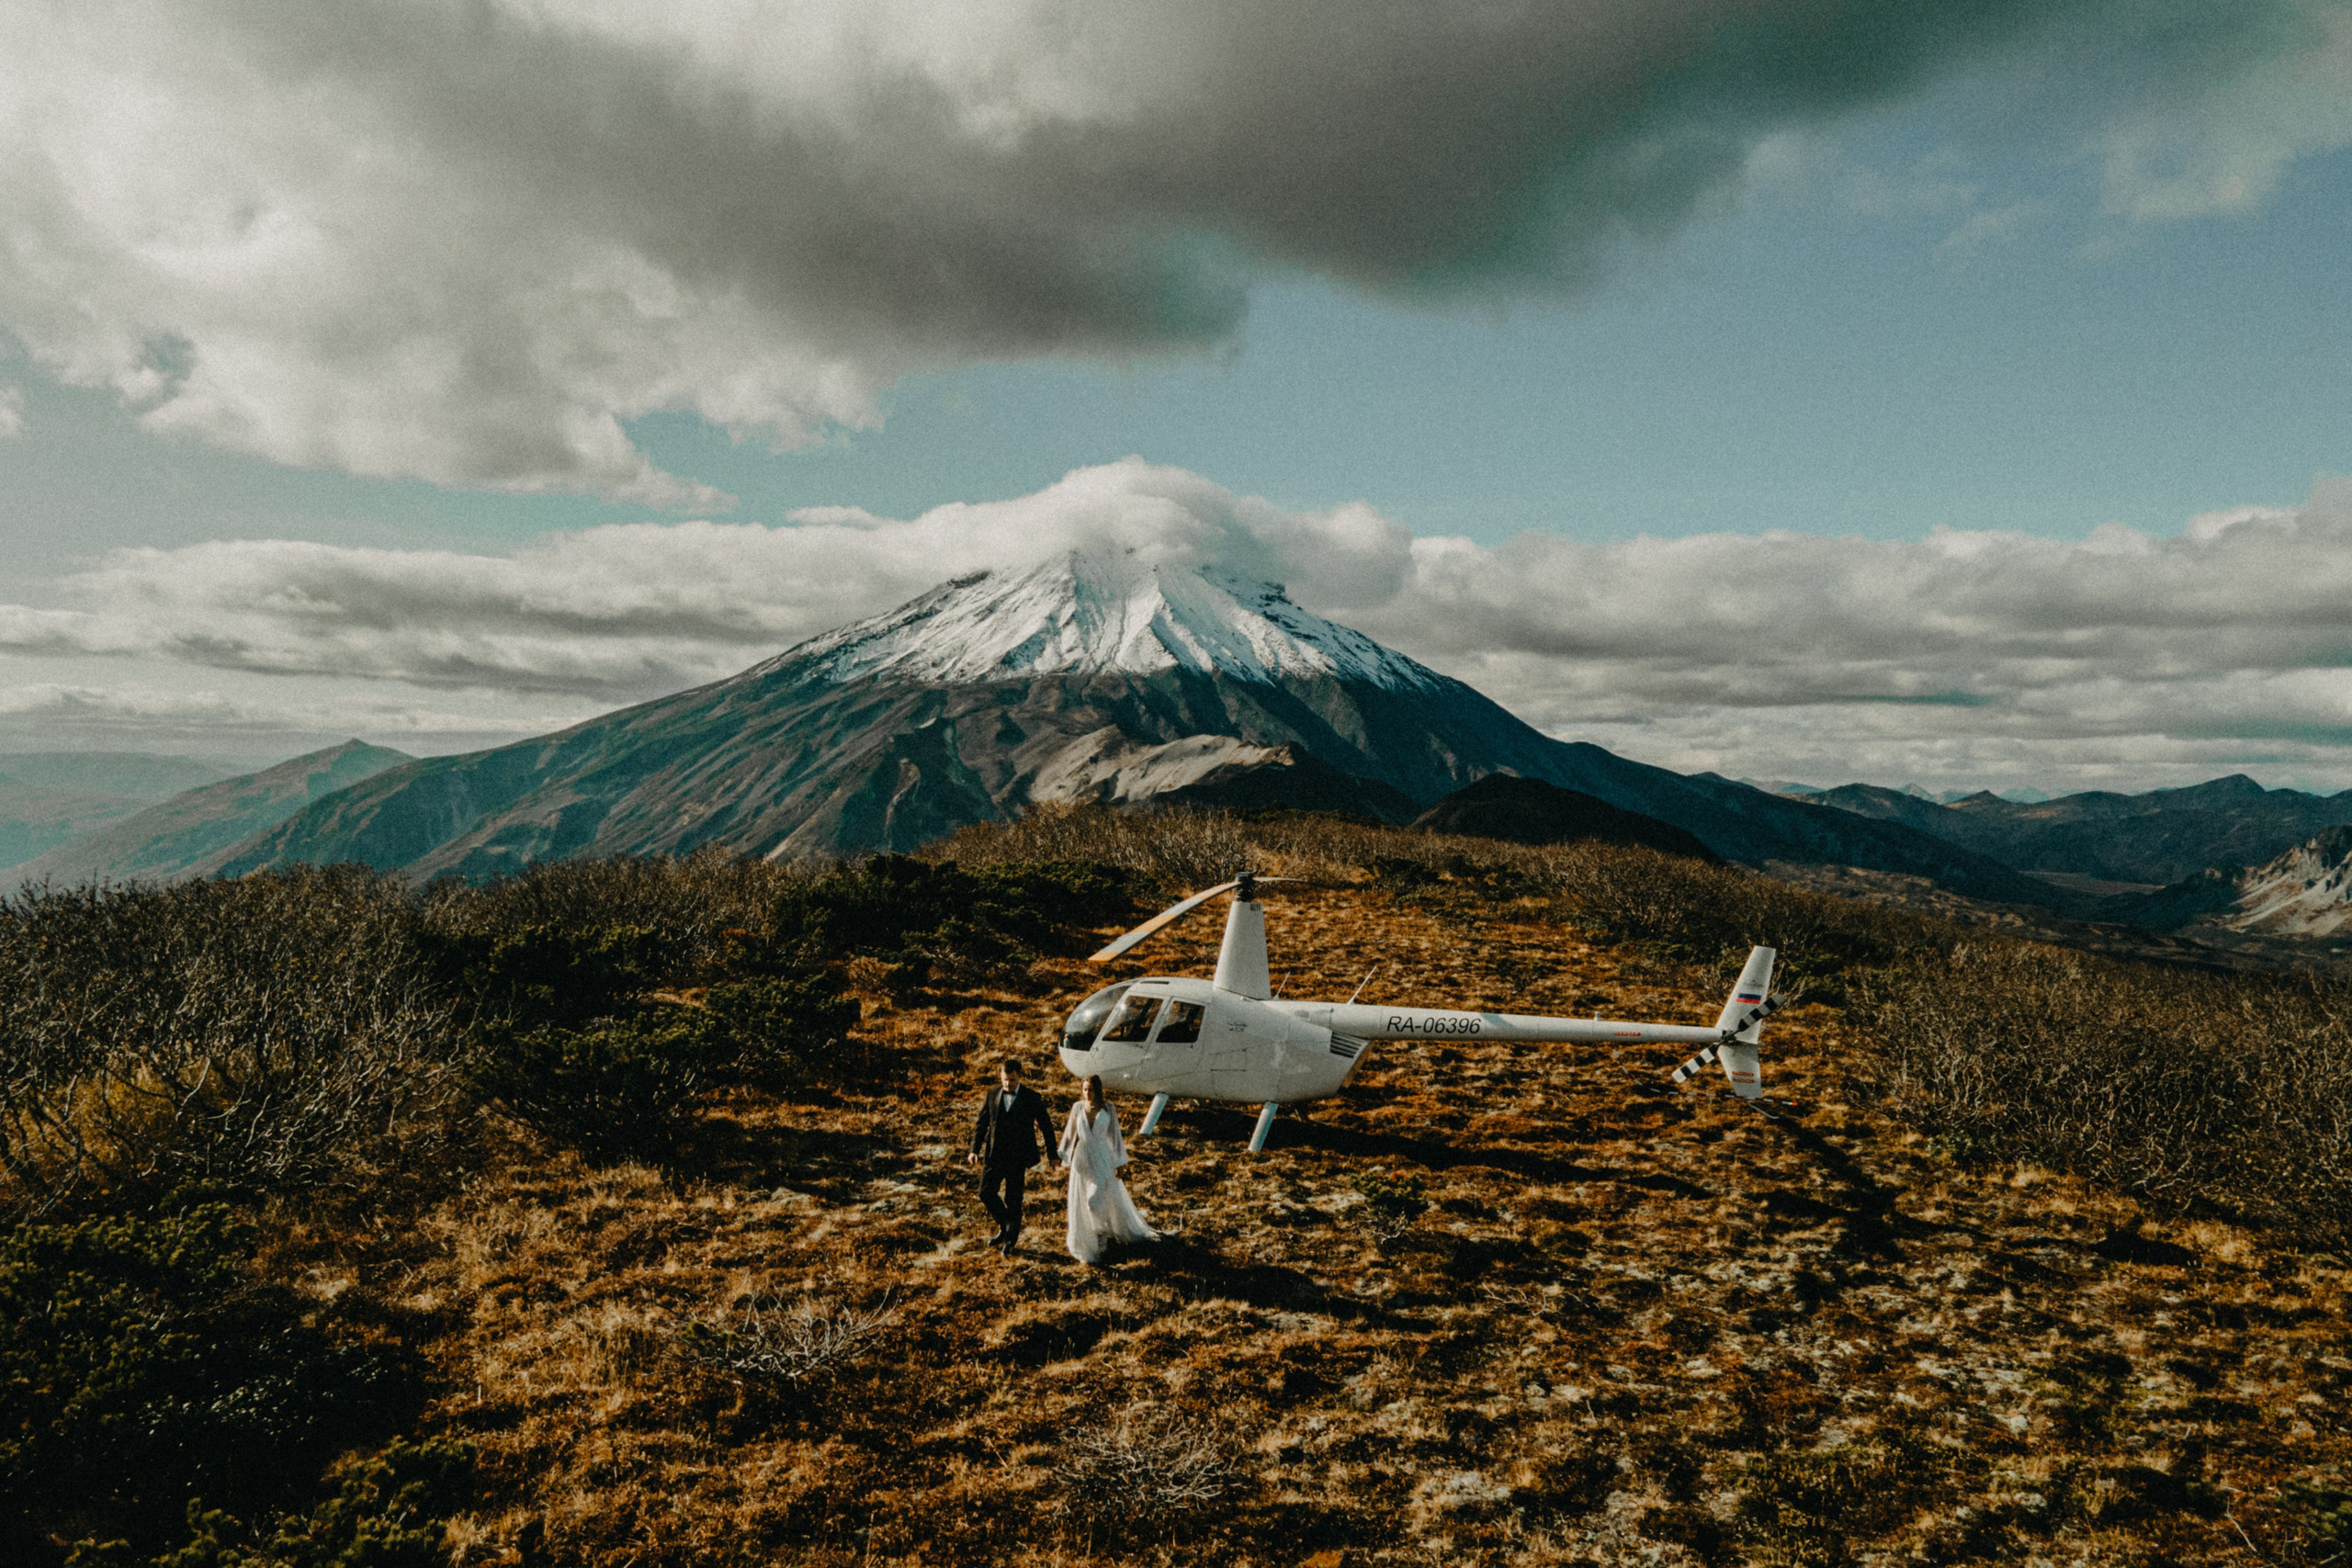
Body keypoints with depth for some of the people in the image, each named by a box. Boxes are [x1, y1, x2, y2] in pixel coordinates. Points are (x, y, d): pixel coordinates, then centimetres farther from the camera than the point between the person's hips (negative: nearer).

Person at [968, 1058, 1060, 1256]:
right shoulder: (992, 1095, 2)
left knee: (1013, 1199, 3)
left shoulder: (1031, 1098, -6)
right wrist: (974, 1149, -4)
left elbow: (1046, 1126, 1)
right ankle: (1004, 1226, 27)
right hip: (994, 1155, 3)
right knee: (986, 1192, 2)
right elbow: (981, 1123, 7)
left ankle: (1011, 1240, 20)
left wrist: (1051, 1154, 3)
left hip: (1018, 1157, -3)